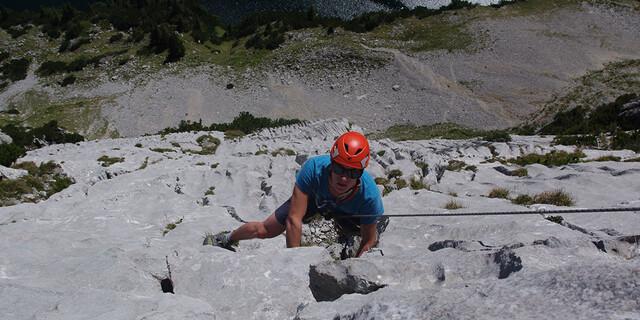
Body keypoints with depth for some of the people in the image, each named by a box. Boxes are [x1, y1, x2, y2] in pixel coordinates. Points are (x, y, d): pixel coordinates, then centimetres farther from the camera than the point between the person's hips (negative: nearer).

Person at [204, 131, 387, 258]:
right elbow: (294, 220, -39)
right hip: (313, 197, 0)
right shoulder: (314, 168, -45)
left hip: (346, 211, 1)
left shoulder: (369, 195, -42)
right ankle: (228, 239, 37)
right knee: (263, 230, 3)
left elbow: (368, 241, -25)